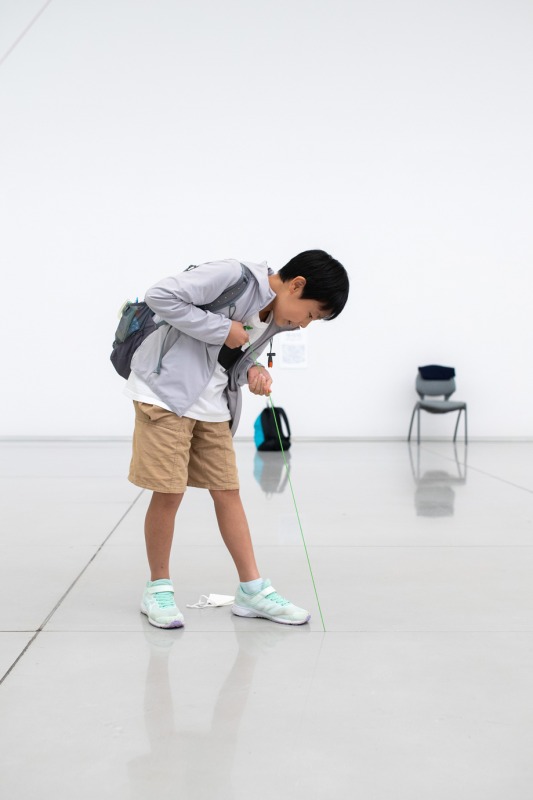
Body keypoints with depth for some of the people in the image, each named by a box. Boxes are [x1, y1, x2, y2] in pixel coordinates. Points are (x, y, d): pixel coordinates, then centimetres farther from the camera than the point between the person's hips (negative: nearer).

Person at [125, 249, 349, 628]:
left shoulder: (276, 320, 7)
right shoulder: (234, 276, -18)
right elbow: (161, 296, -22)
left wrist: (253, 372, -5)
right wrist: (223, 329, -21)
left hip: (212, 406, 8)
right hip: (167, 394, -8)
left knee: (227, 491, 8)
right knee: (169, 492, -5)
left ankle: (252, 590, 14)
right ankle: (158, 588, 13)